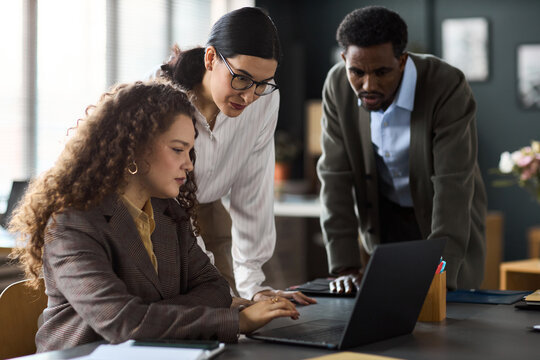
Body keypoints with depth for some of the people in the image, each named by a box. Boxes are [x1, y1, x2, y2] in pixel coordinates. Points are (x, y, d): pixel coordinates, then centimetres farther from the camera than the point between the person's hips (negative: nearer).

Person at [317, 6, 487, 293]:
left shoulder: (449, 88, -29)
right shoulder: (337, 86, -16)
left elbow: (453, 186, -33)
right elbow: (335, 176, -14)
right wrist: (346, 267, -20)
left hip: (448, 223, -3)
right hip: (382, 220, 3)